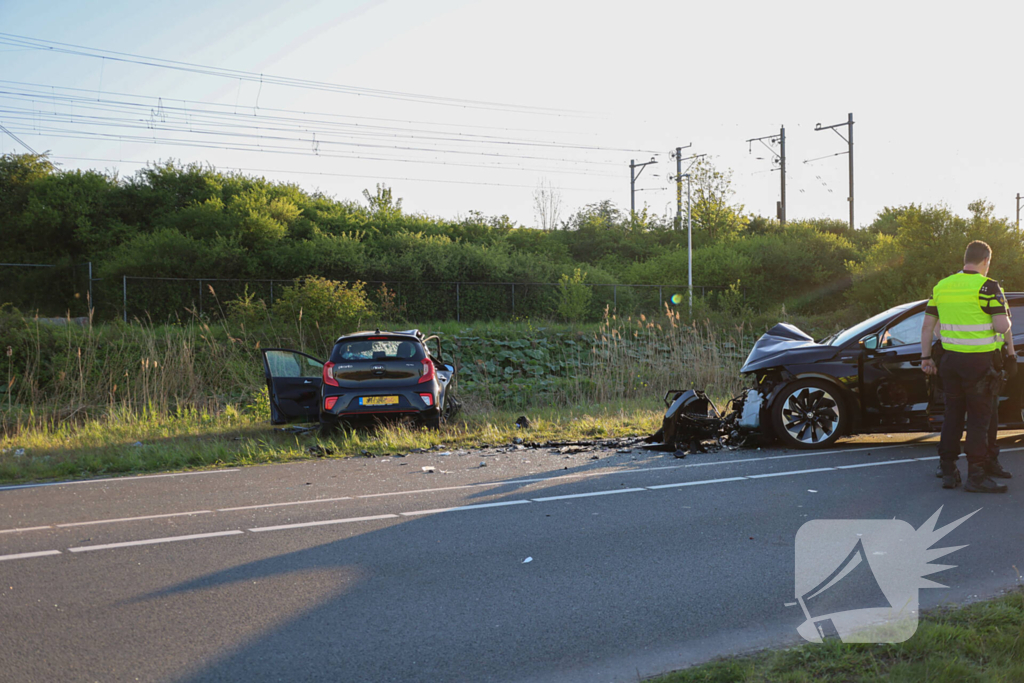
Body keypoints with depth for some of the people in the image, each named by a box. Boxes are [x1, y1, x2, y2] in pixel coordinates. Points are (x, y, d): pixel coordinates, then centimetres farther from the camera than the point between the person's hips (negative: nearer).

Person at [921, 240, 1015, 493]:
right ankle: (976, 475, 3)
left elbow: (927, 325, 11)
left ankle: (948, 471, 17)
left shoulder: (941, 286, 8)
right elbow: (1002, 325, -18)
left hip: (950, 359, 6)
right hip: (980, 362, -6)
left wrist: (926, 357, 16)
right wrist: (1010, 348, 3)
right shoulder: (987, 287, -11)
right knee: (980, 418, 1)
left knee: (952, 415, 13)